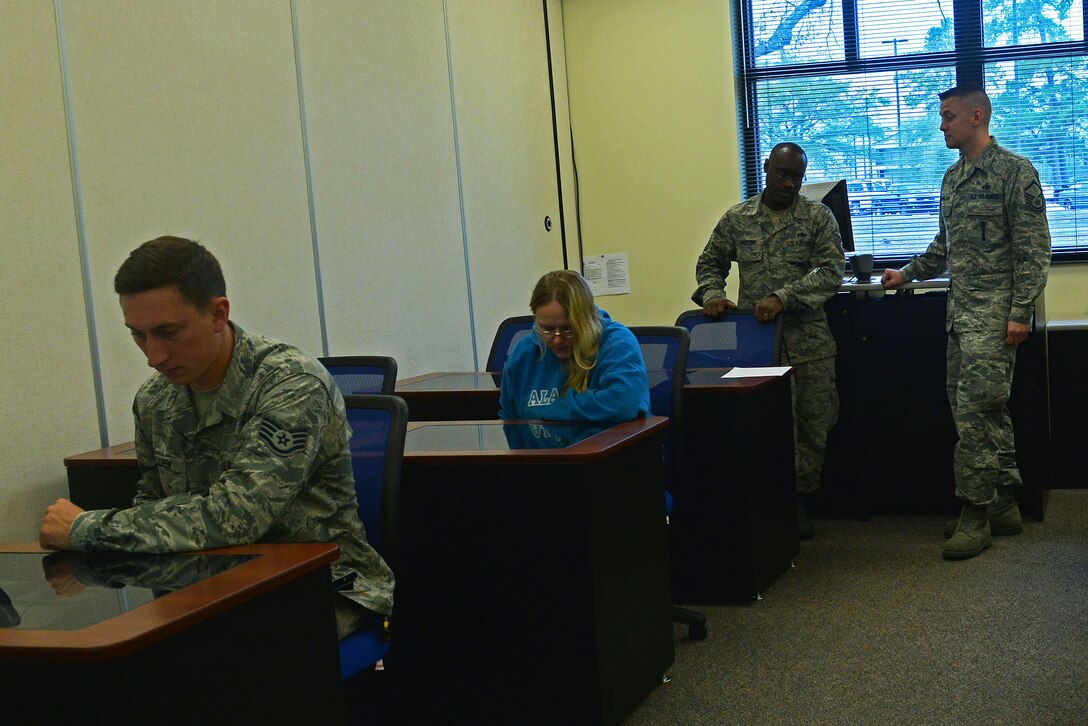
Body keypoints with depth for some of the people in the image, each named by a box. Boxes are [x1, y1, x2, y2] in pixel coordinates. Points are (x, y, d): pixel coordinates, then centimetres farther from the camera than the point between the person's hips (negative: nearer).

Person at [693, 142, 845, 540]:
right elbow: (710, 263, 18)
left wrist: (783, 297, -18)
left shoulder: (818, 217, 3)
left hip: (808, 342, 0)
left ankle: (799, 501, 16)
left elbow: (831, 270, -7)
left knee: (812, 424, 3)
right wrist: (712, 294, -3)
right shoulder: (736, 218, 10)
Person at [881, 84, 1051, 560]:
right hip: (961, 310, 8)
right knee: (985, 410, 11)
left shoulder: (1014, 172, -7)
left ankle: (976, 513, -4)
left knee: (975, 408, -11)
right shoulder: (952, 177, 17)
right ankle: (1004, 506, 19)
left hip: (995, 311, -8)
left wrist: (1019, 312, -17)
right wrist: (908, 274, 22)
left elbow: (1033, 249, -12)